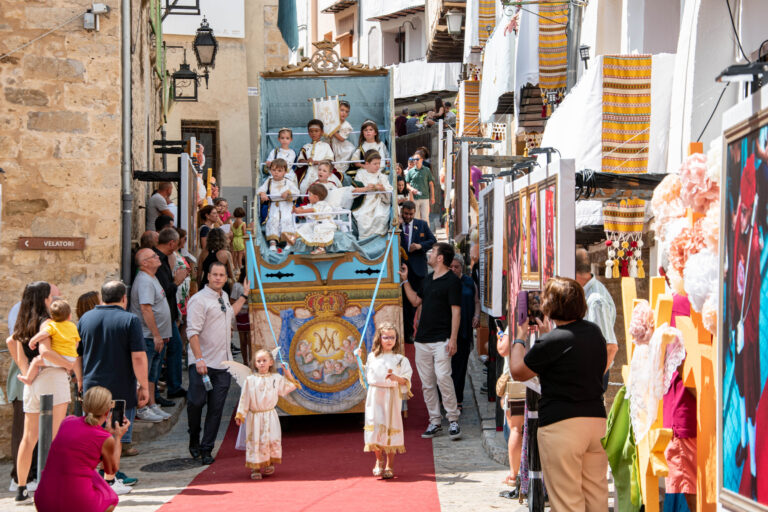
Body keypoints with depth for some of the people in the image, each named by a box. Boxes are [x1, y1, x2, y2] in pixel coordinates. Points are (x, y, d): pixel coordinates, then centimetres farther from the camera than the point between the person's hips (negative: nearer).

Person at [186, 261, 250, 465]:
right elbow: (193, 332, -16)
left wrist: (244, 296, 39)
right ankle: (194, 442, 22)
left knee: (216, 409, 4)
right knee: (196, 403, -1)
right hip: (202, 363, -6)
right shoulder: (199, 299, -10)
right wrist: (199, 359, -22)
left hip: (223, 363, 6)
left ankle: (206, 449, 10)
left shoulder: (224, 297, 15)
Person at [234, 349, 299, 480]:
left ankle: (269, 464, 15)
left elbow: (285, 389, 9)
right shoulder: (250, 380, -2)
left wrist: (288, 376, 3)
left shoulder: (276, 378, 3)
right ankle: (255, 468, 7)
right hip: (255, 417, -1)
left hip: (270, 416, 1)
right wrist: (240, 415, 1)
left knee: (272, 439, -4)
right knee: (255, 441, -2)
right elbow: (244, 398, 2)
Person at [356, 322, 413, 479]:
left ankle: (389, 466, 12)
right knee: (375, 428, -1)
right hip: (375, 396, 2)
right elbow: (367, 374, 22)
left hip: (392, 398, -2)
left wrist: (396, 378, -21)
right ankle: (379, 461, 21)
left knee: (390, 429, 0)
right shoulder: (372, 357, 9)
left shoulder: (400, 359, 0)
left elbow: (407, 380, -3)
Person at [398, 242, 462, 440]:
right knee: (427, 382, 7)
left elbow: (456, 311, -11)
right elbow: (416, 301, 24)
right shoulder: (427, 279, 17)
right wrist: (405, 280, 19)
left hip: (441, 340, -8)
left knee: (443, 377, -15)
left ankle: (453, 420, -4)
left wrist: (453, 339, -16)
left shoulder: (452, 281, -7)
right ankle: (435, 421, 13)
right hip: (422, 339, 8)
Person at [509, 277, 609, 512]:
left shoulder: (553, 341, -16)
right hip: (597, 419, 7)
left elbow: (517, 371, -4)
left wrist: (519, 339, 10)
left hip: (561, 425, -7)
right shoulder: (594, 332, 7)